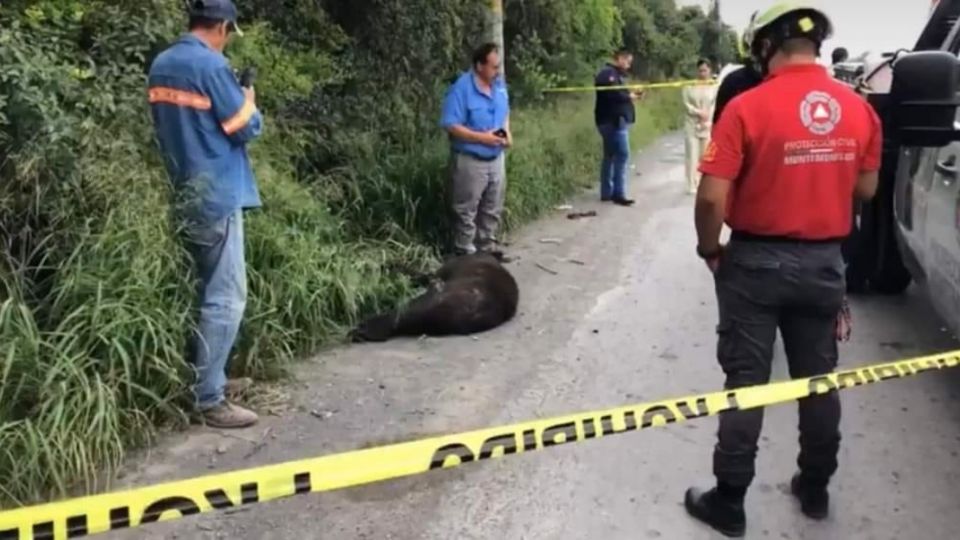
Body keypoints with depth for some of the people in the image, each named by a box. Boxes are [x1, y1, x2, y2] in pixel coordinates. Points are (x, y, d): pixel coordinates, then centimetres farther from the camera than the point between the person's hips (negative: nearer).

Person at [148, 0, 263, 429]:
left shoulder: (160, 65, 9)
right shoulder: (212, 66, -15)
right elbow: (245, 128, -11)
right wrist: (249, 104, 10)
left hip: (180, 197, 9)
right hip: (215, 197, -9)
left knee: (203, 292, 18)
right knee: (225, 298, -4)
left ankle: (202, 378, 27)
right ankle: (208, 399, -2)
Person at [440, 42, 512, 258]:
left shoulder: (499, 84, 3)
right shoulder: (461, 88, -18)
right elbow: (450, 125, -21)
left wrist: (507, 132, -2)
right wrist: (483, 137, -23)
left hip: (496, 158, 7)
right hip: (470, 159, -7)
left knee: (493, 208, 16)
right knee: (467, 209, 3)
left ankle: (487, 245, 31)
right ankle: (465, 251, 14)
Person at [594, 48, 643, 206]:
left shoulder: (617, 74, 21)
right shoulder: (608, 73, -12)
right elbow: (612, 94, -24)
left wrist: (632, 95, 3)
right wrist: (629, 96, -9)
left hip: (617, 120, 11)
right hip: (613, 120, -11)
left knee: (610, 156, 11)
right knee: (622, 154, -13)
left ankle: (607, 193, 16)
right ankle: (618, 194, -12)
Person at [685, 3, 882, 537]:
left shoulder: (748, 107, -16)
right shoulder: (858, 108, -1)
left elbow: (712, 197, -19)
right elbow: (866, 189, 9)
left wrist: (709, 249, -2)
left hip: (757, 261, -4)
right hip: (824, 262, 5)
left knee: (745, 383, 5)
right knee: (819, 380, 17)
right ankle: (815, 489, 32)